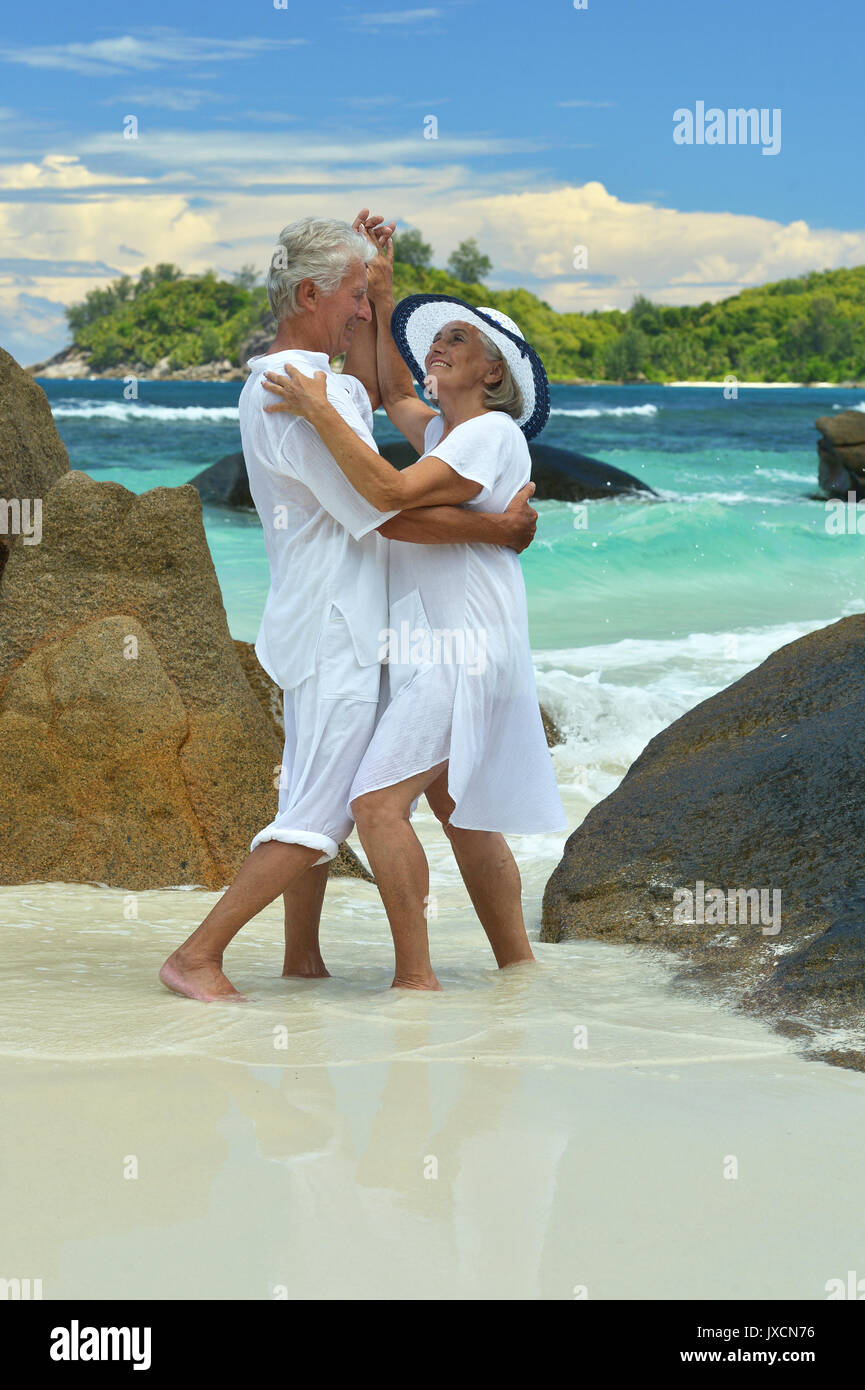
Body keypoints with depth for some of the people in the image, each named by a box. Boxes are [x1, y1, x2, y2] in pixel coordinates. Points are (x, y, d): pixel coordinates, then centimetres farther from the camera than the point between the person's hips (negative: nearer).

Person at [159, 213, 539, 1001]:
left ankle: (302, 954, 24)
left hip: (316, 630, 10)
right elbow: (391, 513, -21)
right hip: (336, 634, -10)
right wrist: (498, 528, -10)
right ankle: (197, 957, -7)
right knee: (316, 817, -8)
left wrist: (370, 277, 20)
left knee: (320, 801, 17)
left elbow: (367, 392, 29)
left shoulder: (269, 382, 12)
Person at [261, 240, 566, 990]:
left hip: (464, 653, -11)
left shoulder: (493, 435, -12)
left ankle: (416, 977, -17)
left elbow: (392, 492, -24)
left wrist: (320, 410, -22)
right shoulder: (447, 433, 18)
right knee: (463, 817, 14)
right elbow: (395, 394, 34)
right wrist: (380, 297, 24)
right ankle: (519, 969, 20)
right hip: (434, 653, 11)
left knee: (378, 803, -18)